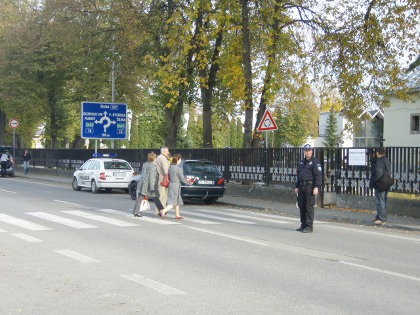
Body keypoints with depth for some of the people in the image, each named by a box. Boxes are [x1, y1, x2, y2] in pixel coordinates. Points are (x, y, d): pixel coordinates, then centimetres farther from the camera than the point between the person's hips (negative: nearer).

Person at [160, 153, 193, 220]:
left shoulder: (170, 167, 4)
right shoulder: (179, 168, -16)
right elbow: (182, 178, -12)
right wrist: (189, 182, 4)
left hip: (171, 184, 8)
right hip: (176, 185, -8)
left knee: (178, 201, 19)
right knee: (173, 202, -3)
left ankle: (177, 215, 23)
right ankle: (164, 211, -19)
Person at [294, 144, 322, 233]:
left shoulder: (315, 162, -3)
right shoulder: (301, 162, 20)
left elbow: (318, 175, -11)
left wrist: (316, 187, -19)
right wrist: (296, 186, 19)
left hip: (310, 186, -7)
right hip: (302, 186, 7)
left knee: (309, 206, -8)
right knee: (301, 206, 10)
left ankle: (309, 227, -5)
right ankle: (303, 225, 19)